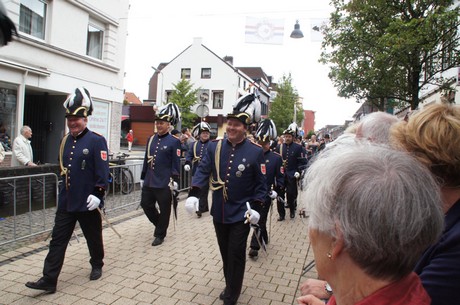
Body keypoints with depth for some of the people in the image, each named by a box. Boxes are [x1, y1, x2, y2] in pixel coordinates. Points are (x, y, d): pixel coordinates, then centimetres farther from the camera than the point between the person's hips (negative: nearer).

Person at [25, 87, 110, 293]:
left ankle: (97, 266, 36)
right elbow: (63, 168, 18)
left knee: (93, 237, 13)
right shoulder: (65, 140, 8)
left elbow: (102, 170, -17)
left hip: (88, 202, -6)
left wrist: (98, 194, -20)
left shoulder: (97, 141, -13)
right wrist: (64, 189, 20)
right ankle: (49, 280, 14)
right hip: (66, 202, 6)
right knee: (58, 240, 7)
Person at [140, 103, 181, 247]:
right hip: (149, 181, 6)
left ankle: (160, 234, 22)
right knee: (146, 204, 13)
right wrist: (143, 177, 15)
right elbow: (146, 160, 14)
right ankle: (159, 224, 37)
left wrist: (174, 181, -14)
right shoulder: (151, 139, 10)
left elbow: (176, 163, -9)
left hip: (164, 183, -6)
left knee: (164, 209, 5)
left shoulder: (174, 141, -8)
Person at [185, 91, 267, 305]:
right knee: (225, 253, 19)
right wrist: (193, 195, -15)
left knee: (236, 255, 5)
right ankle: (230, 286, 41)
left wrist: (256, 207, -12)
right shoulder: (215, 147, -2)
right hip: (219, 212, 4)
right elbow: (203, 171, -3)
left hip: (240, 214, -4)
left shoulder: (255, 152, -10)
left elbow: (261, 184, -5)